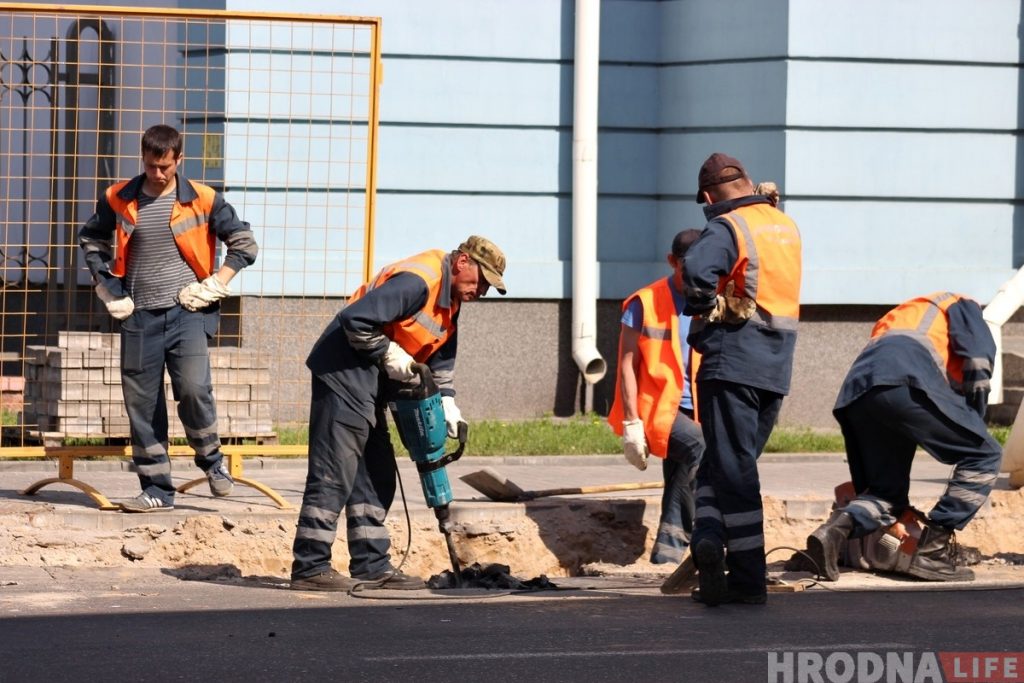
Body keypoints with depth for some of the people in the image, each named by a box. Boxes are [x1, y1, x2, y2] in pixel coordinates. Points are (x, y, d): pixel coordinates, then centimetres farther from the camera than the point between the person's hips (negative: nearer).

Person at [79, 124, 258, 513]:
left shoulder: (203, 200, -3)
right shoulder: (117, 201, 2)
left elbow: (244, 244, 4)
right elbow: (91, 241, 17)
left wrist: (215, 286, -4)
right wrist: (109, 291, 8)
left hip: (187, 311, -3)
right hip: (140, 316, 3)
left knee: (193, 389, -19)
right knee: (141, 402, 2)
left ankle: (211, 459, 7)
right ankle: (156, 489, 10)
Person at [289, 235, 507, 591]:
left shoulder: (450, 298, 12)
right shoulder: (417, 281, -20)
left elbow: (440, 356, 18)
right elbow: (356, 320, -26)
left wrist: (446, 401, 4)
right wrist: (390, 355, -18)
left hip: (368, 386, 11)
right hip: (344, 372, -11)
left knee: (376, 477, 12)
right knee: (333, 474, -10)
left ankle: (372, 565, 16)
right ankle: (309, 567, -9)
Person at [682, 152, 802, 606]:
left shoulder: (727, 227, -10)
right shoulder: (787, 227, 14)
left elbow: (696, 270, -28)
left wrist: (706, 309, -12)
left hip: (733, 364, -6)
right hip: (776, 368, 6)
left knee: (733, 470, -1)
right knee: (726, 463, 15)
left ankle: (749, 580, -8)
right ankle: (711, 540, 4)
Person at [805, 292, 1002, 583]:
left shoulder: (891, 320, 44)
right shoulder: (960, 305, 28)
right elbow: (978, 351, 8)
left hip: (854, 393, 7)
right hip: (904, 381, -7)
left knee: (888, 493, 17)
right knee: (984, 455, 6)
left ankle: (837, 527, -13)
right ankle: (933, 550, -4)